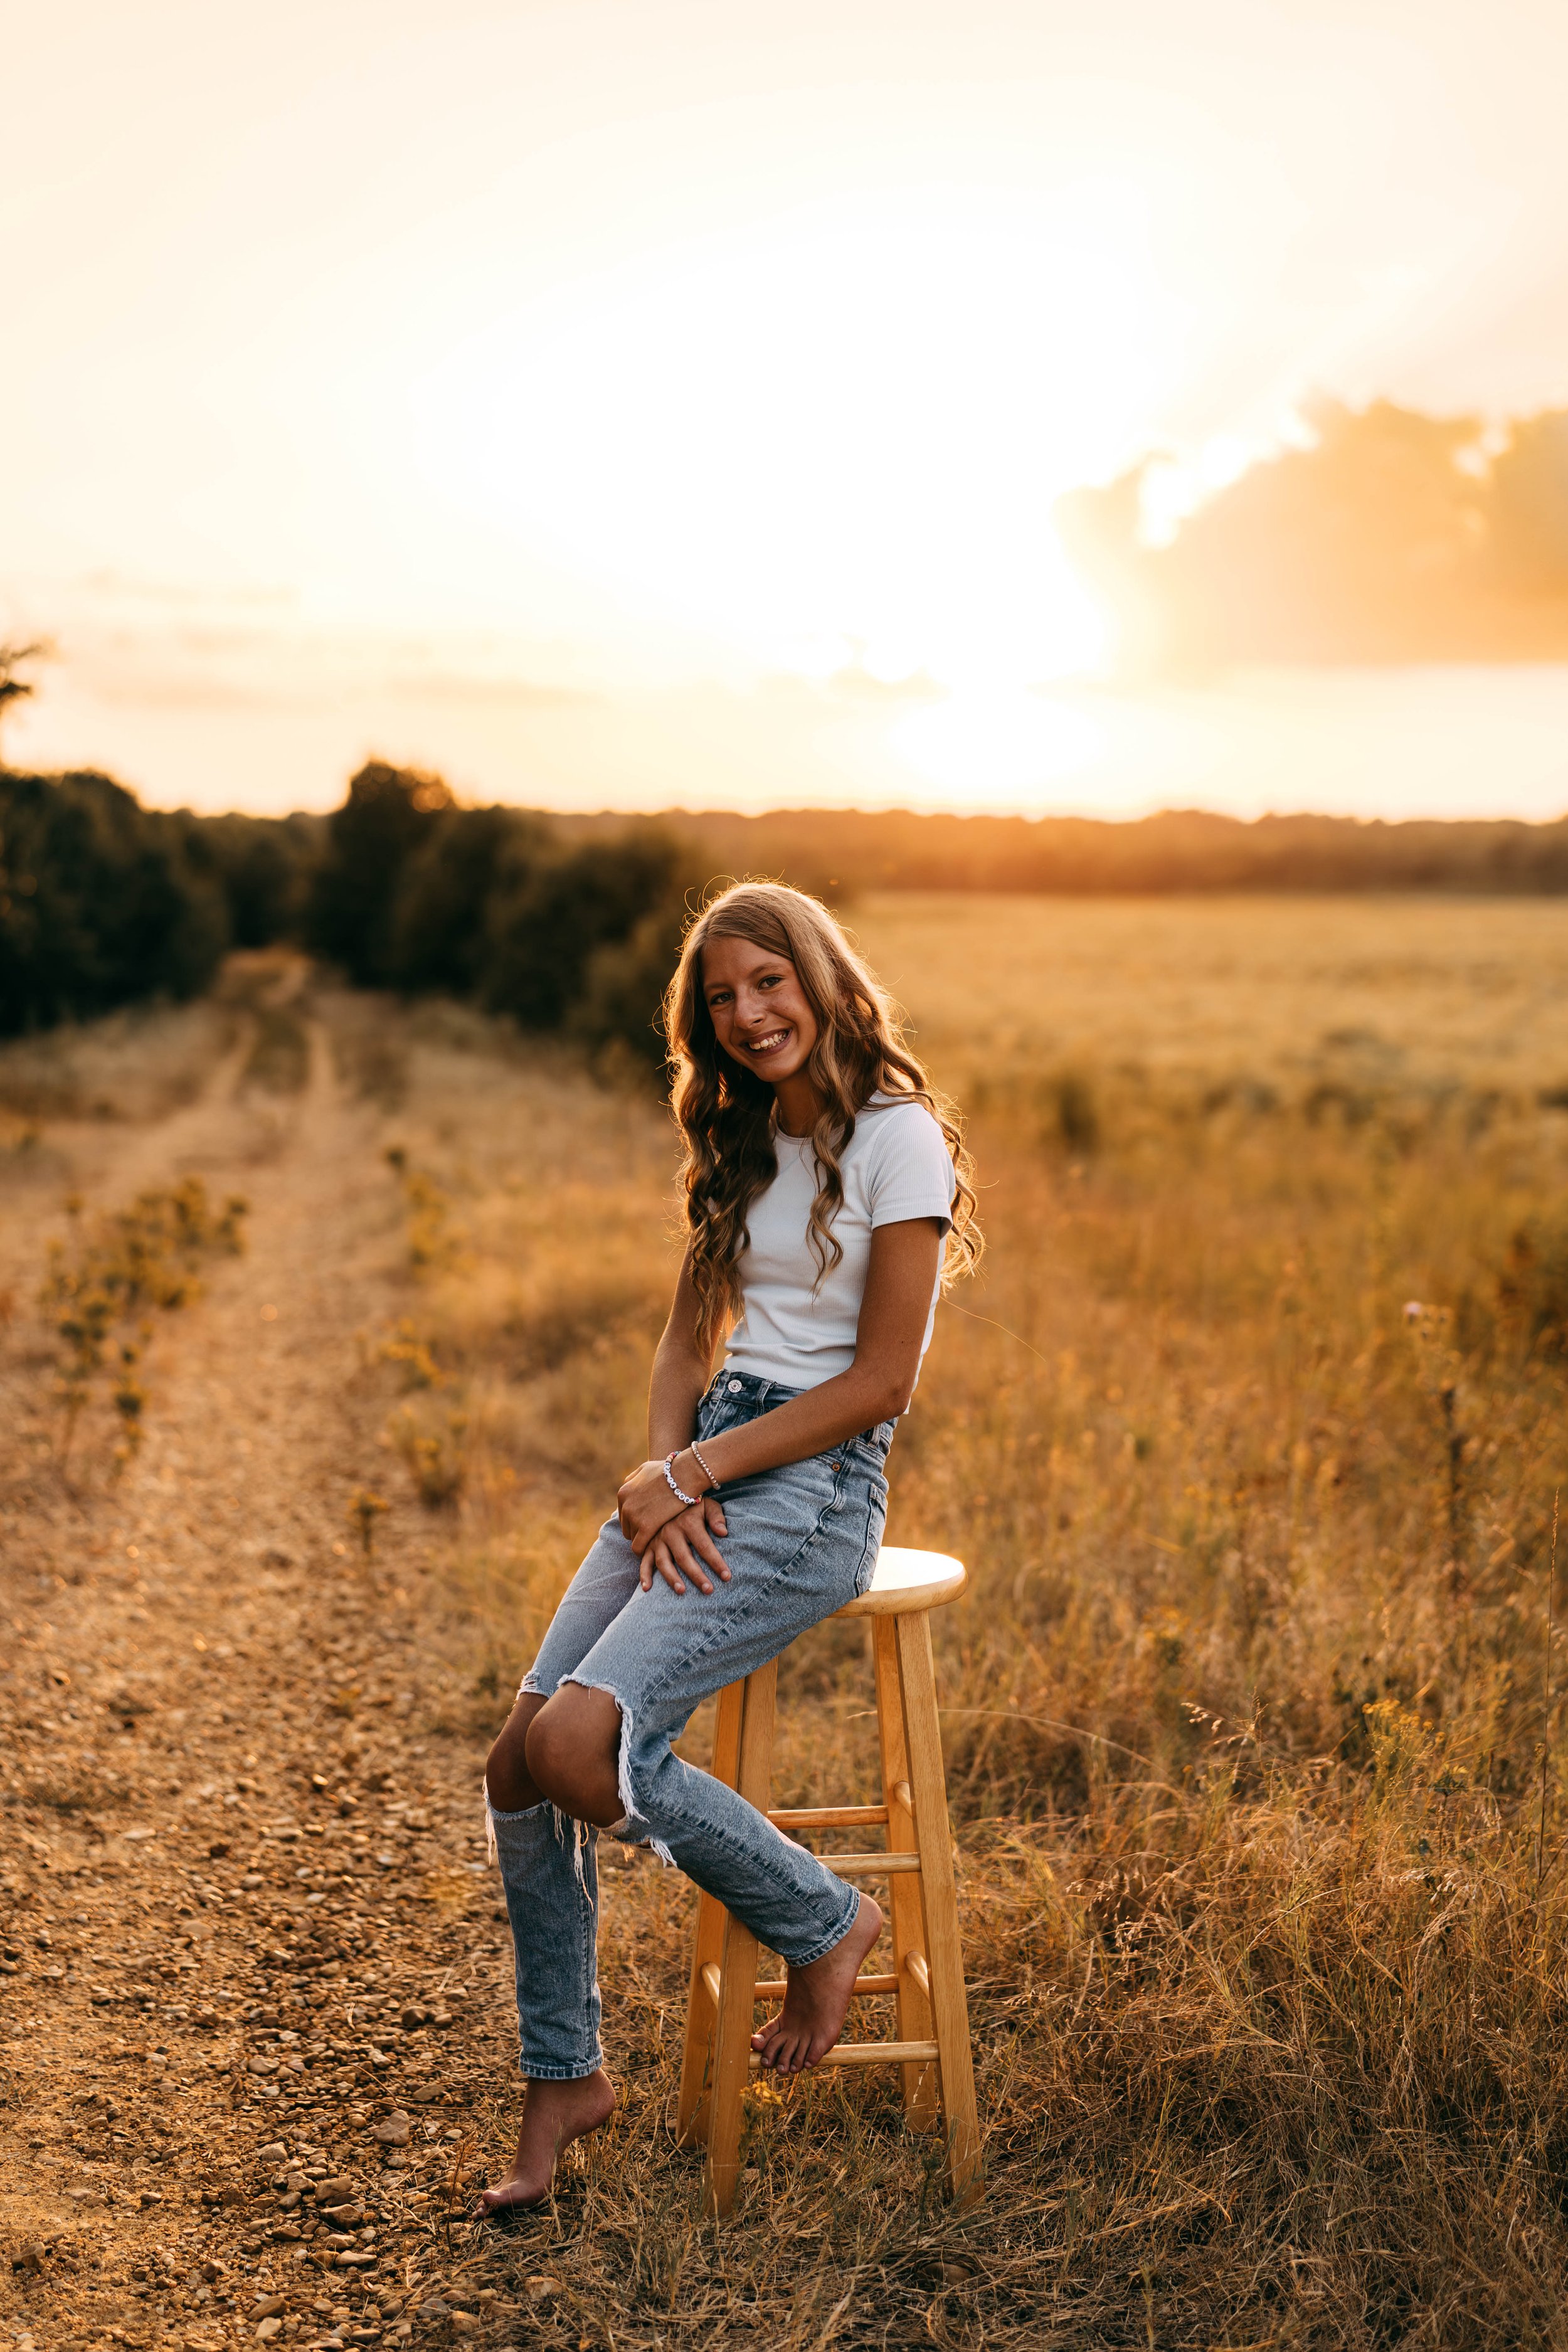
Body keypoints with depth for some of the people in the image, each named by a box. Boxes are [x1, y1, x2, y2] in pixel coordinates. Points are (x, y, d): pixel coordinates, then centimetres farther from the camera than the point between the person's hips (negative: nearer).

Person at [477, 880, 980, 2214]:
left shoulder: (898, 1136, -8)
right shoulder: (743, 1145, 16)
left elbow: (881, 1380, -12)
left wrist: (695, 1473, -12)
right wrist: (663, 1471, -4)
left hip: (817, 1487, -7)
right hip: (698, 1468, 7)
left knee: (582, 1745, -23)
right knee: (519, 1763, -5)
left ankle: (824, 1923, 1)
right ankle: (564, 2079, 13)